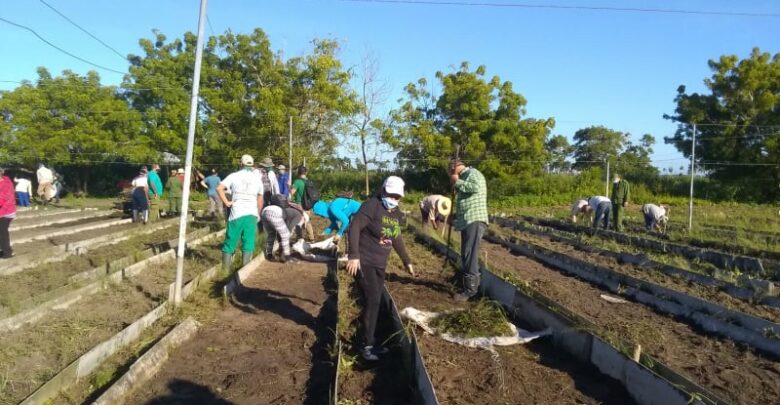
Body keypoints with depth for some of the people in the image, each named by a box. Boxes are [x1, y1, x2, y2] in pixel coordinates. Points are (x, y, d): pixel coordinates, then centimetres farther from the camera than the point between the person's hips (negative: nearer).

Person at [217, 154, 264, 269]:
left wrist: (226, 202, -4)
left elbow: (219, 188, -11)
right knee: (248, 242, 3)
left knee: (230, 242, 6)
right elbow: (260, 200, 13)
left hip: (237, 213, -1)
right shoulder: (258, 178, 10)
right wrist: (258, 214, 23)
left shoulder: (234, 176, 1)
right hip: (251, 214, 1)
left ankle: (225, 269, 9)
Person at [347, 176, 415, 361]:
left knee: (374, 302, 11)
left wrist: (407, 261, 25)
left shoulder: (397, 214, 10)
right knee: (372, 301, -11)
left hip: (380, 264, 8)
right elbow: (354, 228, -20)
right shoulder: (371, 205, -14)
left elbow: (397, 239, 22)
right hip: (364, 262, -7)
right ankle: (367, 345, 1)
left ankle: (369, 341, 23)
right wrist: (354, 255, -28)